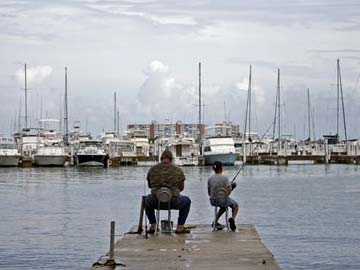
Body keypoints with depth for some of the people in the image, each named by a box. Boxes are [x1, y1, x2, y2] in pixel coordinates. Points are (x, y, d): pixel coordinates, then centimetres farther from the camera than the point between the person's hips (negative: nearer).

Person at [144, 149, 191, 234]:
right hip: (173, 203, -1)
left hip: (155, 203, 1)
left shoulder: (152, 170, 2)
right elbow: (181, 188, 11)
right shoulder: (178, 170, -1)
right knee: (187, 201, 31)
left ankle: (153, 226, 32)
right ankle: (180, 227, 25)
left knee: (147, 199, 37)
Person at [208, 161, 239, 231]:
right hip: (223, 200, -5)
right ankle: (232, 218, -3)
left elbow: (209, 193, 5)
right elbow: (228, 191, -14)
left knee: (224, 206, 38)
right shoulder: (225, 178, -16)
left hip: (213, 201, 5)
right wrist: (231, 185, 6)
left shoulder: (209, 179, -2)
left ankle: (215, 222, 29)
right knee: (235, 205, 25)